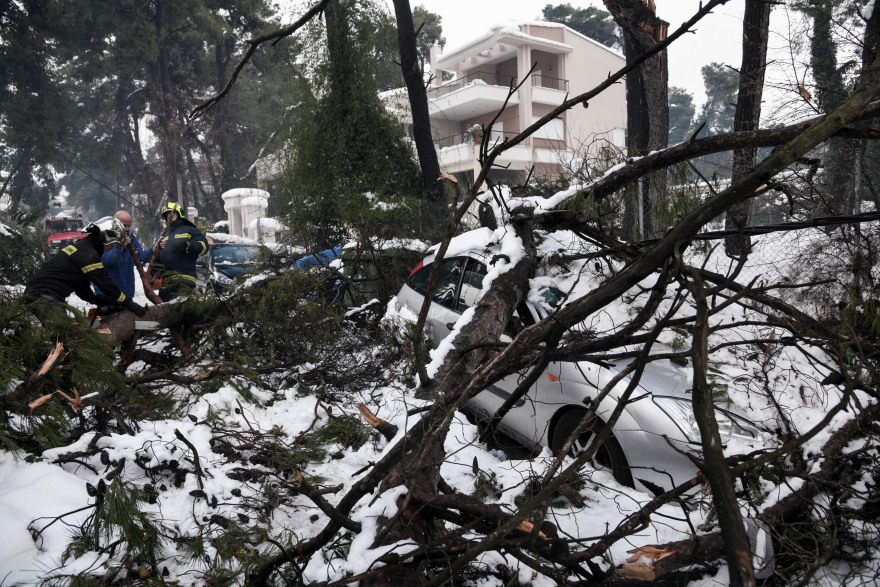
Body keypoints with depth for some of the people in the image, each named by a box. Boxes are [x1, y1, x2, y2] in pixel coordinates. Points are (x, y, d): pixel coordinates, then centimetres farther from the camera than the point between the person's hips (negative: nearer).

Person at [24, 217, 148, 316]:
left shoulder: (81, 247, 21)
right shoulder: (88, 253, -11)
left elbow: (83, 291, 20)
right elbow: (106, 284, -11)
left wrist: (112, 302, 14)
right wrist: (129, 303, -3)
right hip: (44, 297, -11)